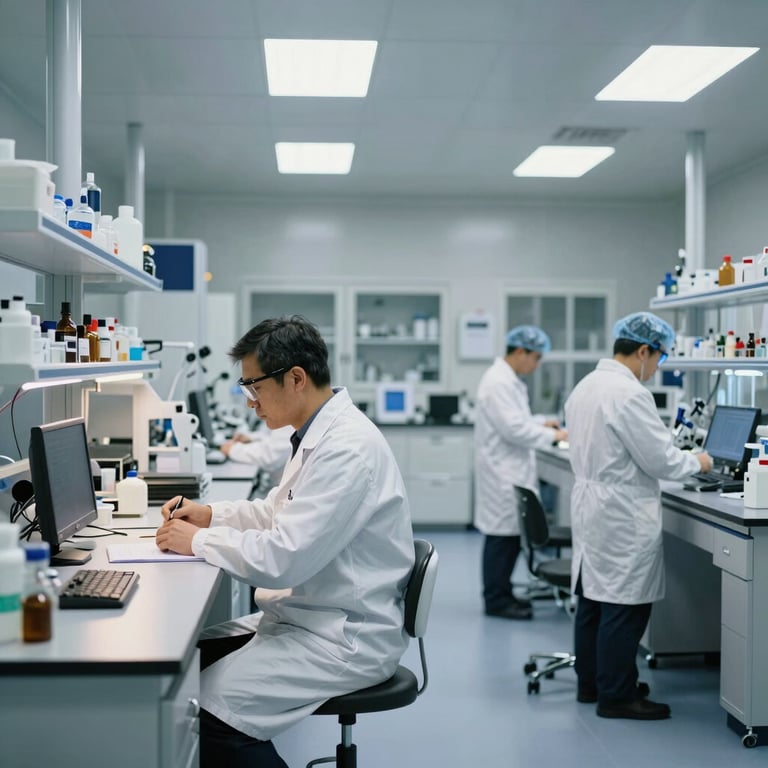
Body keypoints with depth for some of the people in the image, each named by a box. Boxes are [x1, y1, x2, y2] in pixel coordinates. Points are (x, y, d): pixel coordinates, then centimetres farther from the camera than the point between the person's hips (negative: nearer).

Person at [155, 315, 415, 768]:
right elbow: (281, 511, 24)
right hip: (308, 619, 10)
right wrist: (211, 514, 9)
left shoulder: (348, 447, -23)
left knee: (207, 708, -18)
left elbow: (284, 557, -27)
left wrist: (198, 541, -13)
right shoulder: (321, 434, 9)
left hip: (345, 638, -10)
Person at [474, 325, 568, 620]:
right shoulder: (499, 382, -19)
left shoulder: (507, 379, 14)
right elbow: (513, 429, -23)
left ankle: (501, 594, 23)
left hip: (510, 470, 10)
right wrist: (552, 436, -14)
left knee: (510, 534, 14)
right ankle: (496, 600, 5)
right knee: (502, 534, -3)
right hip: (502, 472, -10)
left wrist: (541, 422, 13)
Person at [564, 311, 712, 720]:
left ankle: (591, 682, 27)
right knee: (624, 606, 0)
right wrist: (697, 462, 1)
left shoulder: (585, 386, 9)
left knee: (593, 599, 16)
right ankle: (616, 695, 9)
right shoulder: (629, 394, -21)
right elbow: (660, 459, -18)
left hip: (589, 504, 10)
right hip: (623, 517, -10)